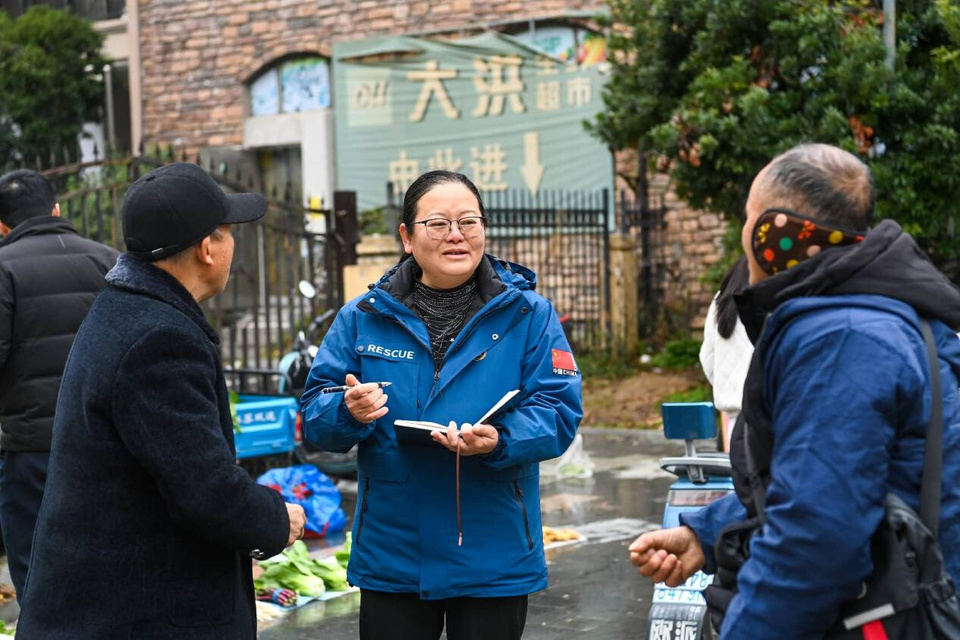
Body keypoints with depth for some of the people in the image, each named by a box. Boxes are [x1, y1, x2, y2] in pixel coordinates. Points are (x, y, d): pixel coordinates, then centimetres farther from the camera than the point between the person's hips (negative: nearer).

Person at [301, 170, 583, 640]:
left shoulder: (527, 314, -1)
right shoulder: (363, 317, 3)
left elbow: (559, 413, -8)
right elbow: (314, 416, 2)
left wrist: (499, 441, -27)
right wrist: (349, 412, -21)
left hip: (494, 560, -1)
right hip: (391, 558, 1)